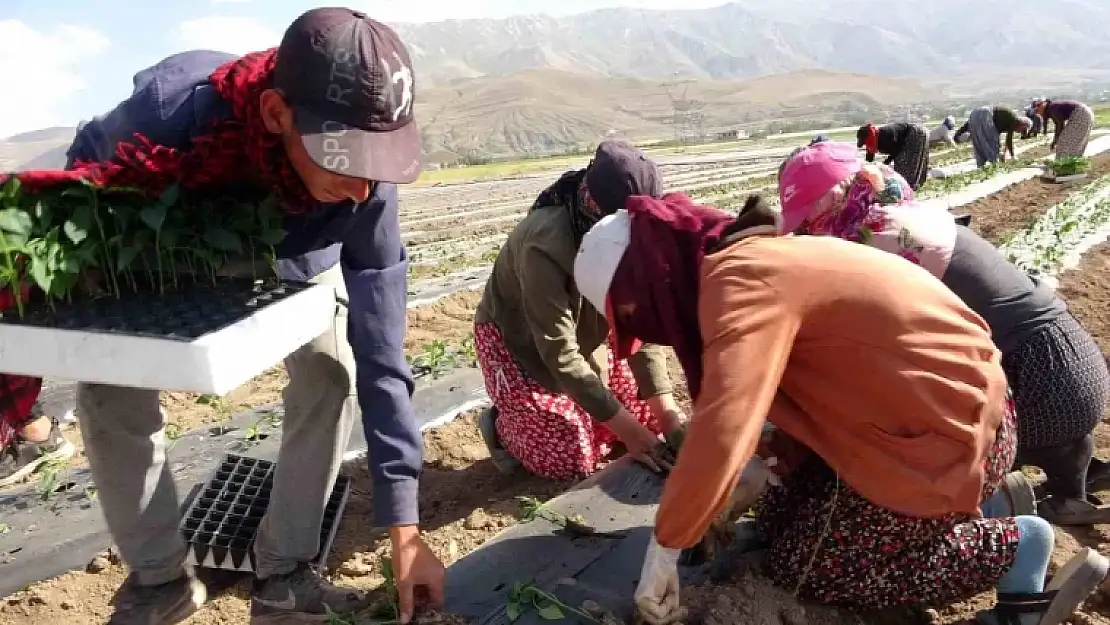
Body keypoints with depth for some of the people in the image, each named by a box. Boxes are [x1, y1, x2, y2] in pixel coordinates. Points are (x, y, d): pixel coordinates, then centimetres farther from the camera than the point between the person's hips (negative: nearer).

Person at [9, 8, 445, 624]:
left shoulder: (362, 185, -39)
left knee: (331, 375, -19)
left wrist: (403, 527, -35)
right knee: (109, 396, -8)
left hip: (296, 259, 0)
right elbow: (84, 172, -17)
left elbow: (380, 357, -36)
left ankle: (283, 574, -1)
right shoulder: (170, 106, -43)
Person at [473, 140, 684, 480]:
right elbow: (559, 353, -36)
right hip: (514, 340, -6)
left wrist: (665, 406, -26)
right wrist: (622, 424, -36)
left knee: (651, 414, 1)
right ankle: (502, 423, 14)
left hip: (582, 338, 6)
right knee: (573, 458, -12)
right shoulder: (544, 246, -38)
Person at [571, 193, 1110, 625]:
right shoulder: (750, 259, 7)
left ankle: (1013, 546, 5)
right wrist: (776, 464, 12)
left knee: (801, 568, 2)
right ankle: (976, 504, 17)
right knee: (781, 517, 14)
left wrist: (663, 549, -24)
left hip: (940, 433, -10)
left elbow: (723, 428, -34)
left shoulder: (738, 280, -24)